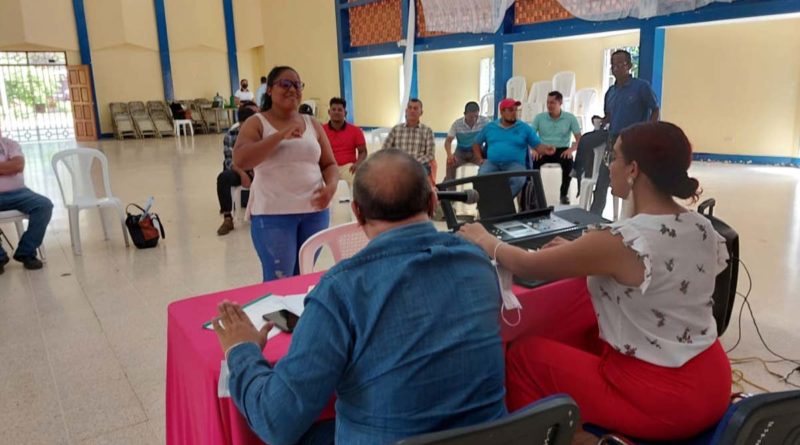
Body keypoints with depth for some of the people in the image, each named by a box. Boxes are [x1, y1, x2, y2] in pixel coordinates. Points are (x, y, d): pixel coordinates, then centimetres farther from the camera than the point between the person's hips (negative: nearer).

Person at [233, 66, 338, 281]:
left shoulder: (313, 124, 11)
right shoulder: (257, 123, 0)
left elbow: (329, 164, 14)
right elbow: (240, 160, -16)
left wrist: (331, 187, -8)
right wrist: (281, 135, -21)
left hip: (314, 211, 4)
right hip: (273, 213, -4)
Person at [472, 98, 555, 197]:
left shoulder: (524, 128, 10)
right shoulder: (489, 127, 16)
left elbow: (538, 145, 6)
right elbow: (476, 144, 25)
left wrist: (546, 149, -17)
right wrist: (480, 159, 9)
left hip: (515, 164, -1)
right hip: (492, 163, 1)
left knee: (518, 180, -34)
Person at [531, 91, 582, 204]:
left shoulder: (570, 118, 1)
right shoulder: (539, 117, 4)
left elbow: (579, 139, -1)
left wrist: (571, 149, -22)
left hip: (562, 150, -1)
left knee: (569, 163, -33)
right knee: (533, 161, -32)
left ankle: (564, 193, -13)